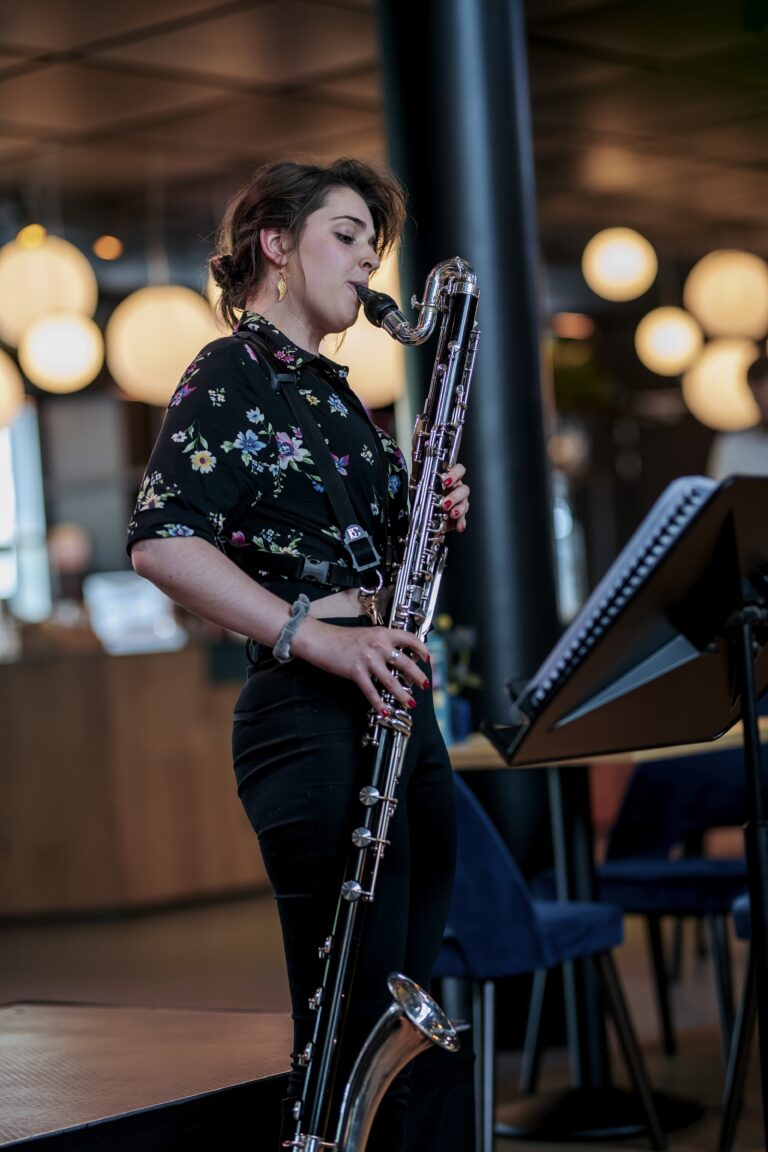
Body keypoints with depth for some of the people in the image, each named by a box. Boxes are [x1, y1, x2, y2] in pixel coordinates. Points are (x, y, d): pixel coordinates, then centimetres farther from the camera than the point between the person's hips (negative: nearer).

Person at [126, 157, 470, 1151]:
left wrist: (434, 518, 4)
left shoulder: (330, 389, 21)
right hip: (313, 725, -9)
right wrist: (314, 633, -26)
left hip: (397, 715, 9)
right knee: (350, 1034, -7)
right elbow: (161, 543, -20)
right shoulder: (232, 373, -5)